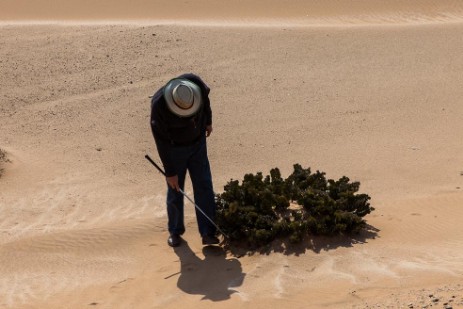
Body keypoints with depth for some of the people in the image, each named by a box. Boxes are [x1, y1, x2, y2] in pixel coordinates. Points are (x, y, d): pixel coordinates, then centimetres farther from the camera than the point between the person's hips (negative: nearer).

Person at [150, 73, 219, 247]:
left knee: (204, 187, 0)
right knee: (175, 191, 6)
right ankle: (175, 231, 26)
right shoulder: (159, 106, -33)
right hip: (174, 149, -3)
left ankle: (208, 233, 5)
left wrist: (208, 120, 15)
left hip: (198, 143, 3)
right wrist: (170, 172, -18)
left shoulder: (195, 82, -25)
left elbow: (205, 97, 2)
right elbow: (161, 142, -24)